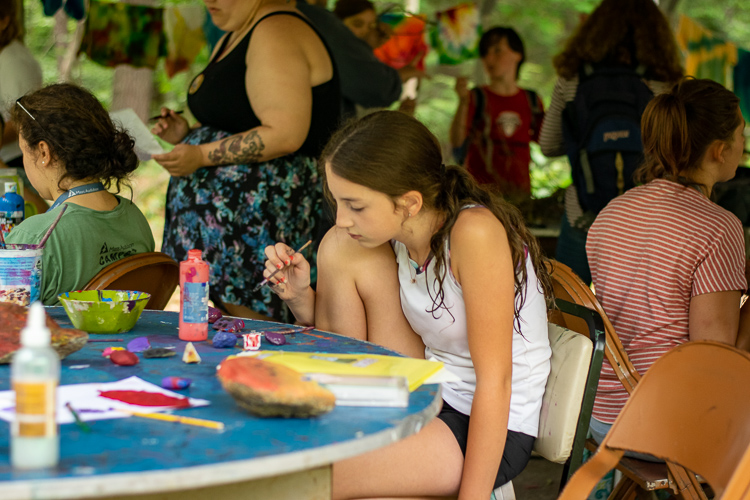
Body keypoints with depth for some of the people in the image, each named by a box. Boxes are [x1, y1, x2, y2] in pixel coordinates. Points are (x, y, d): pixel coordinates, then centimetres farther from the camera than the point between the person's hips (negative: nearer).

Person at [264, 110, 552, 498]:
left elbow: (494, 382, -21)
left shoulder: (474, 233, -23)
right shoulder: (397, 236, 1)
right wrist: (301, 296, -8)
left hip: (496, 431, -8)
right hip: (433, 405, 8)